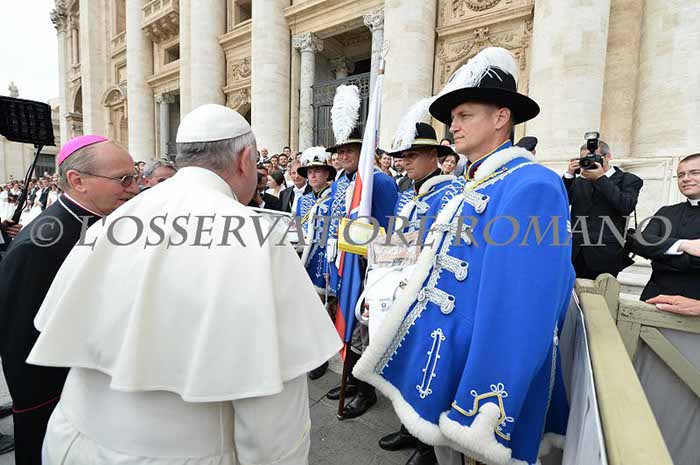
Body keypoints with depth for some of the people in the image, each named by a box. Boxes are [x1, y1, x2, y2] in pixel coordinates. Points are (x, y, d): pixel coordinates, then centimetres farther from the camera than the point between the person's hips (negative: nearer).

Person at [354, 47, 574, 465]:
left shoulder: (531, 186, -19)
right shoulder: (460, 188, 9)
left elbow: (523, 304, -24)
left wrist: (486, 409, -22)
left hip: (477, 358, -8)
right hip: (441, 345, 8)